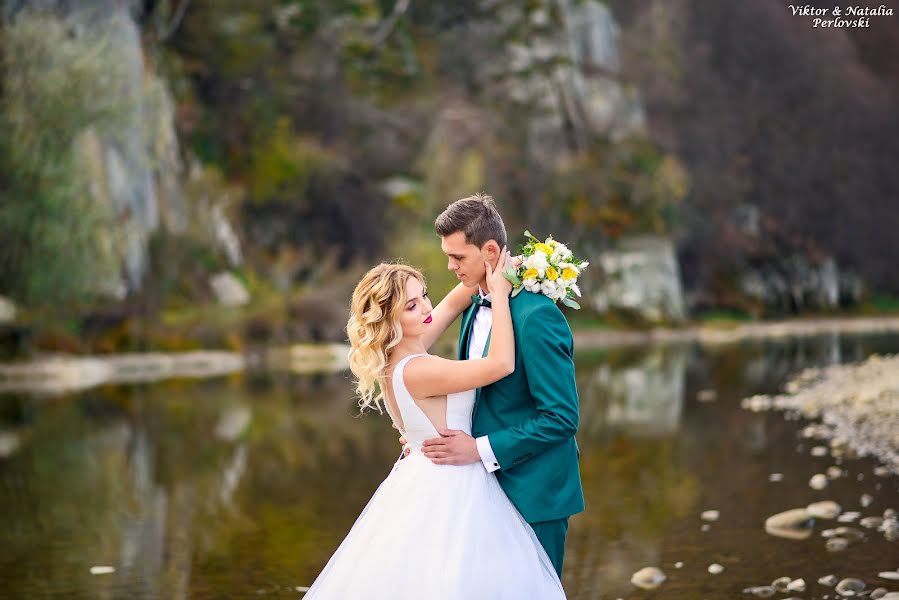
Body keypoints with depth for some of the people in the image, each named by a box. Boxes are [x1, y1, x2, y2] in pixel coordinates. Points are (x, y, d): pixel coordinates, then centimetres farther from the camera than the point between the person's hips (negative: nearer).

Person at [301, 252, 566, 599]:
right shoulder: (415, 371, -25)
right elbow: (501, 364, -24)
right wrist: (499, 296, -16)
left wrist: (489, 274, -1)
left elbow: (452, 304, 13)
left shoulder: (396, 356, 1)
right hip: (450, 490, -10)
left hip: (423, 480, 10)